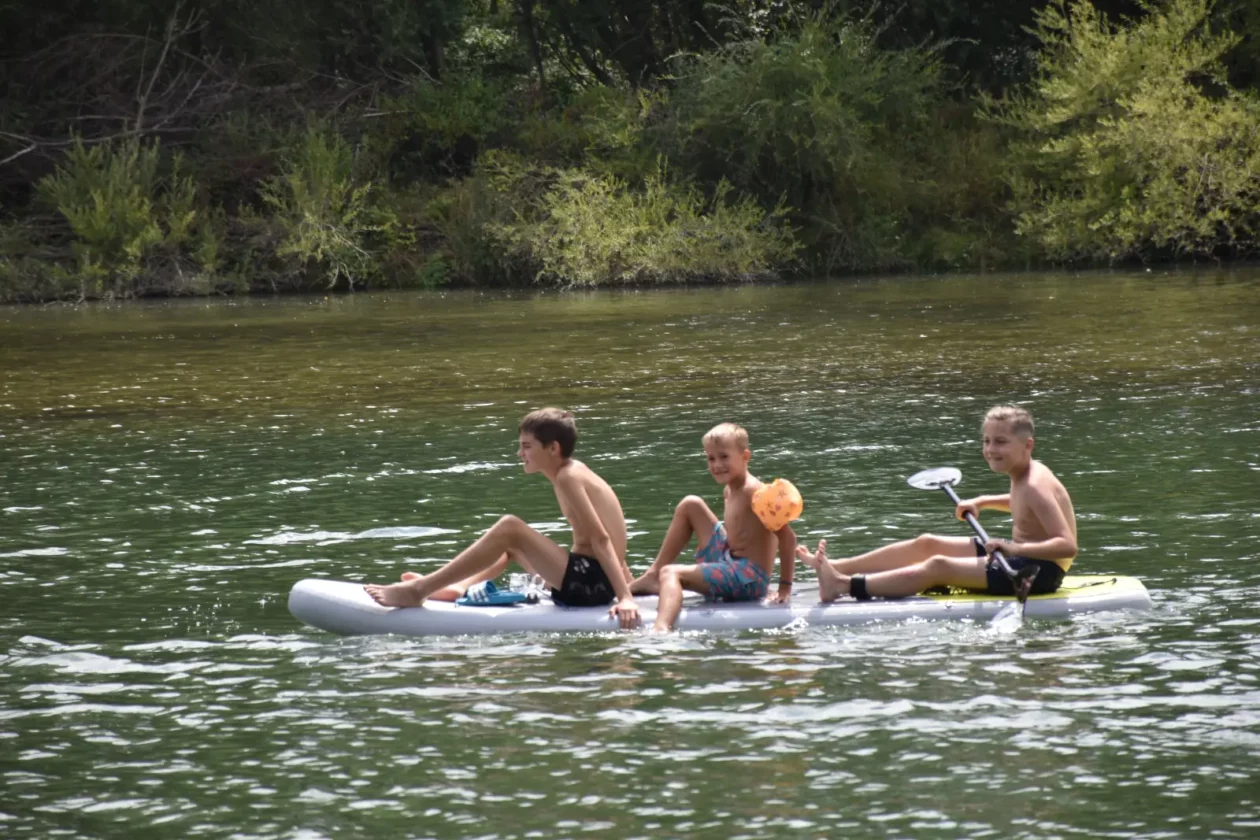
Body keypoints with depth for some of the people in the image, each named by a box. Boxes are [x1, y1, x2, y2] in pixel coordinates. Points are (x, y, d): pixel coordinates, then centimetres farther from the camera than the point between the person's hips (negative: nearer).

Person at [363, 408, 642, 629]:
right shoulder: (574, 471, 15)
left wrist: (625, 597, -27)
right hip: (589, 582, 11)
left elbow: (600, 538, -21)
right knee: (511, 544, 28)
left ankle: (418, 591, -20)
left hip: (591, 585, -11)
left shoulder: (567, 478, -14)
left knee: (509, 529, -20)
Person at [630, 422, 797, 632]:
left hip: (750, 579, -10)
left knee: (671, 573, -25)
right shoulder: (729, 491, 10)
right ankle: (652, 577, 12)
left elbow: (787, 536, -23)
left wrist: (785, 587, -20)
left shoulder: (753, 492, -19)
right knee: (690, 505, 16)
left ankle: (661, 628, -54)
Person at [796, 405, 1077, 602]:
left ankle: (844, 585, -28)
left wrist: (1017, 548, -43)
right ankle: (836, 568, 7)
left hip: (1041, 571, -10)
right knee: (927, 543, 9)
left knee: (938, 566, -20)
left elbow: (1067, 545, -32)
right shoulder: (1028, 472, 6)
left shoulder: (1035, 487, -23)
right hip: (1021, 557, 10)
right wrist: (983, 502, 18)